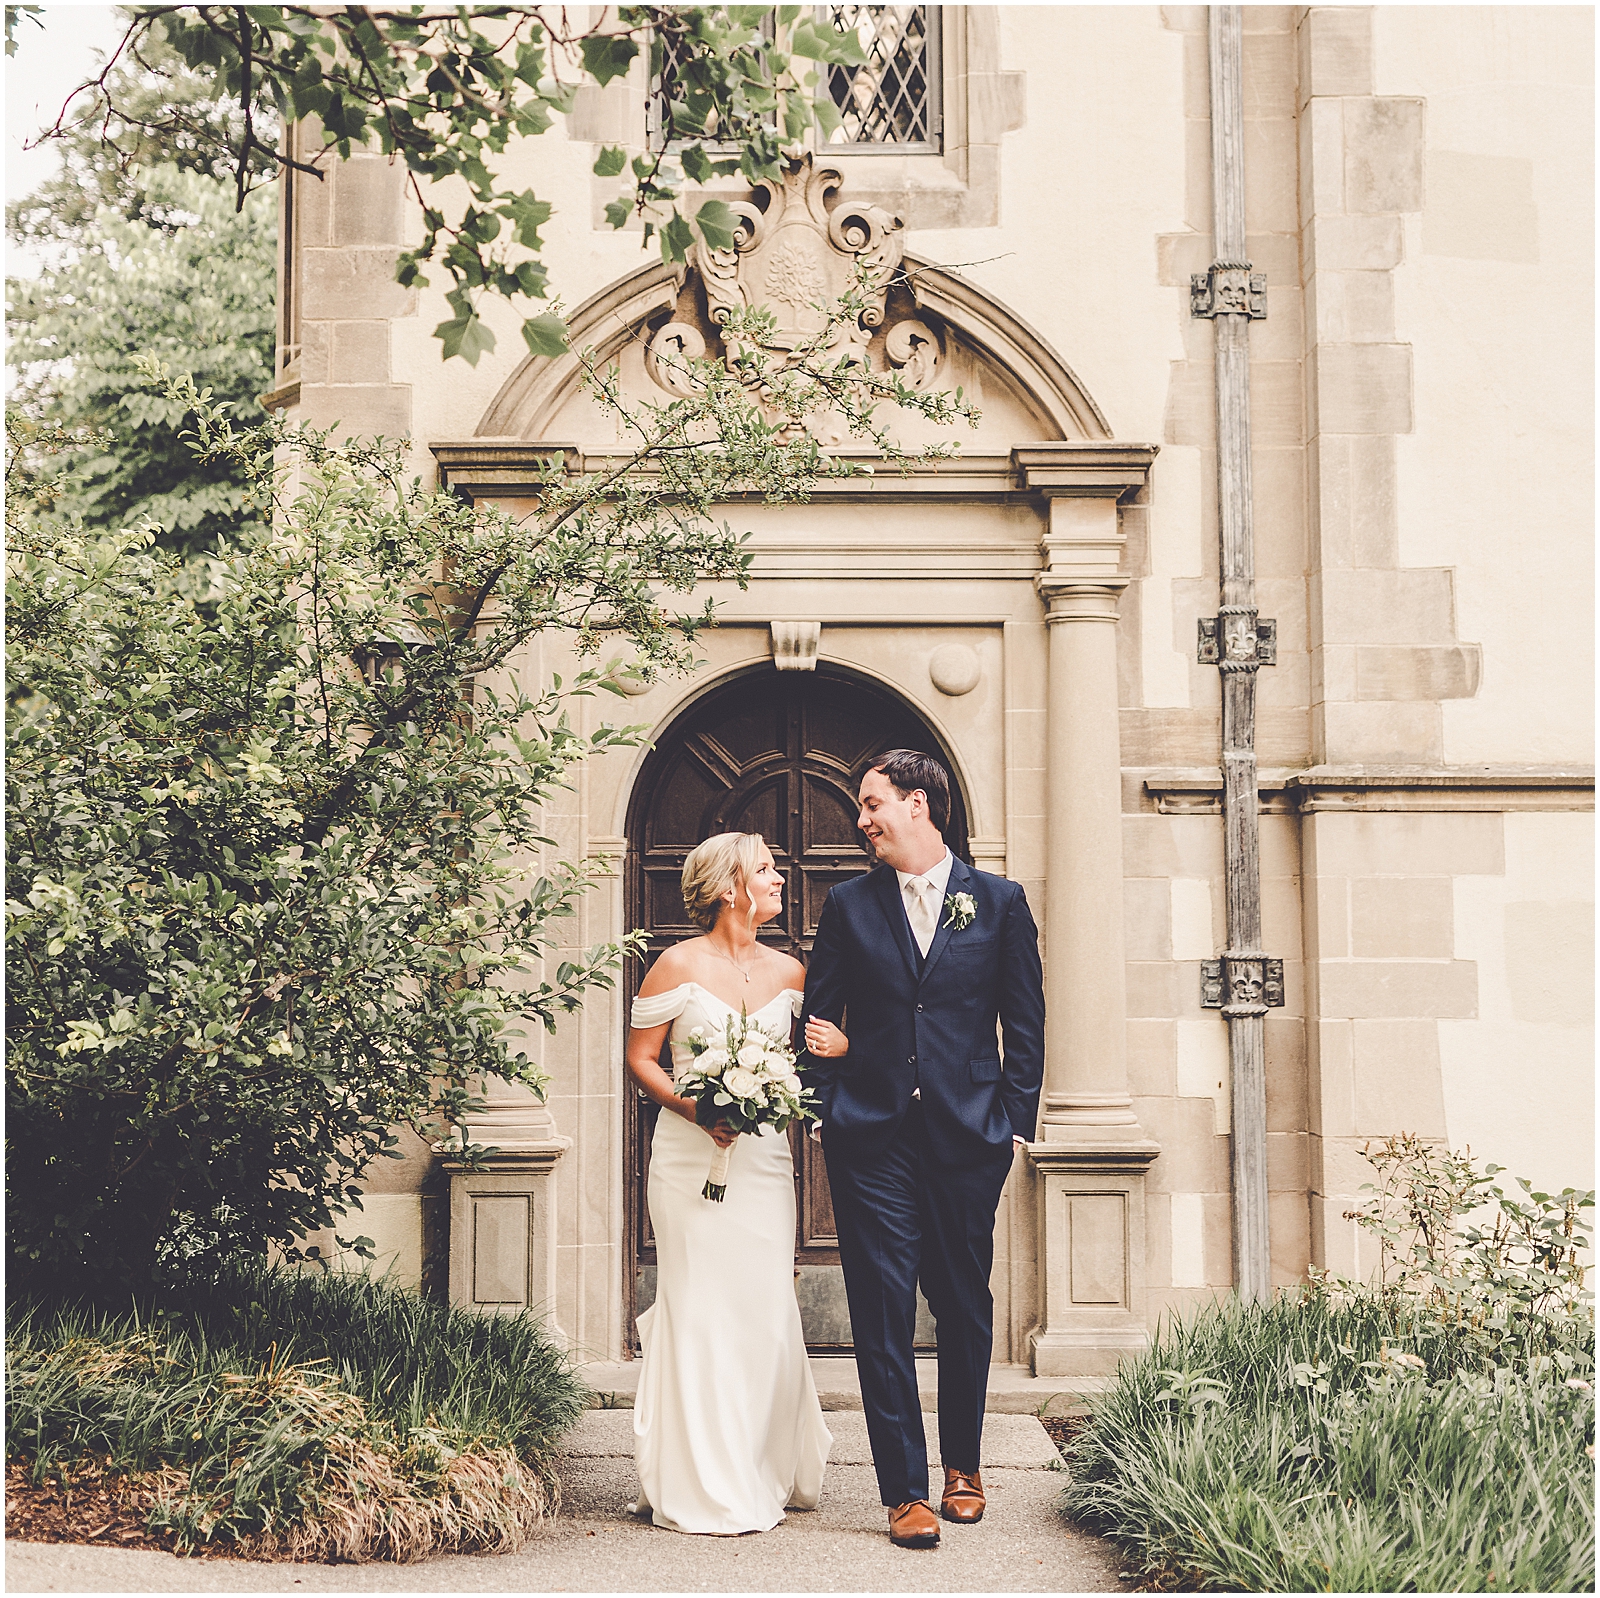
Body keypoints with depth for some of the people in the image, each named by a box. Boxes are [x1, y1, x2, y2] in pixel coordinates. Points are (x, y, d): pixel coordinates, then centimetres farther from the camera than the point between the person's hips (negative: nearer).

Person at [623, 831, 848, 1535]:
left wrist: (840, 1047, -5)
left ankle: (767, 1471, 19)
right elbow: (639, 1057, 0)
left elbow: (808, 1052, 18)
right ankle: (702, 1487, 4)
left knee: (766, 1311, 4)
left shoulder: (789, 971, 9)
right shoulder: (679, 965, -3)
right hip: (691, 1154, -4)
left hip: (765, 1155, 4)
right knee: (700, 1310, -4)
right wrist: (692, 1106, -16)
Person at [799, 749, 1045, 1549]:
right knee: (882, 1310, -4)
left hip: (966, 1136, 0)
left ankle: (963, 1466, 28)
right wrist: (826, 1108, 1)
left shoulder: (999, 901, 5)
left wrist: (1016, 1118, -1)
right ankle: (905, 1491, 1)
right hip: (871, 1137, 0)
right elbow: (817, 1015, 10)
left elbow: (1025, 1023, 6)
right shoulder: (849, 904, 8)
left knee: (965, 1305, 9)